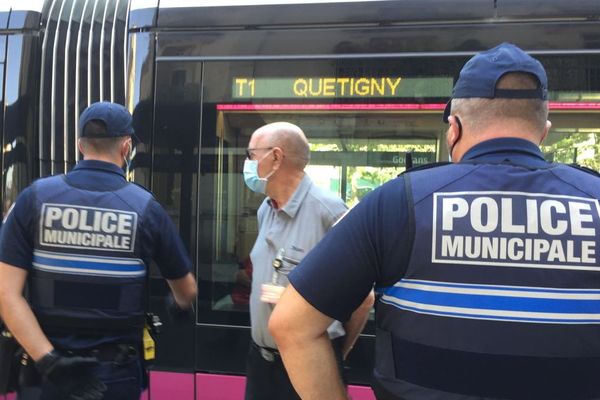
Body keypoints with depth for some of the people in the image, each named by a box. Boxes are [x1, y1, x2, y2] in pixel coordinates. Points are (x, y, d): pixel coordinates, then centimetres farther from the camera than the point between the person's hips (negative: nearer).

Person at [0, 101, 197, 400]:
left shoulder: (35, 198, -5)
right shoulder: (145, 207, -7)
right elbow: (186, 291, 5)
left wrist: (49, 361, -14)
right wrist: (179, 307, 27)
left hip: (46, 372, 1)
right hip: (115, 372, 0)